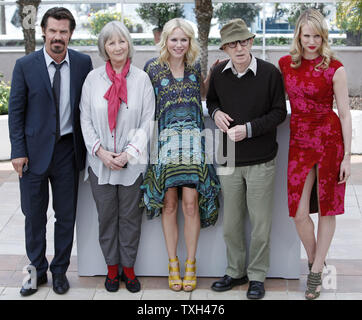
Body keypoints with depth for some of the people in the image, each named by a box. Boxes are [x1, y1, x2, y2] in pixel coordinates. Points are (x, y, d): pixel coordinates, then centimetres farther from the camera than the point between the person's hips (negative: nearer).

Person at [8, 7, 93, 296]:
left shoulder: (83, 63, -1)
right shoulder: (25, 66, -5)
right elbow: (16, 110, -1)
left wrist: (88, 146, -1)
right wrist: (18, 151, -6)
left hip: (68, 149, 1)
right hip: (35, 150, -1)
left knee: (66, 215, 10)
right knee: (34, 215, 9)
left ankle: (60, 270, 27)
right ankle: (37, 270, 26)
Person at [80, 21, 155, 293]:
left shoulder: (141, 79, -3)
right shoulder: (93, 78, 1)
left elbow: (147, 122, -4)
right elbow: (86, 119, 2)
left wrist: (129, 153, -13)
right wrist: (100, 151, -10)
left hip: (132, 162, -1)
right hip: (100, 161, 1)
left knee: (130, 216, 9)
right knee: (106, 216, 10)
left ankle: (128, 268, 24)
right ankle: (112, 267, 26)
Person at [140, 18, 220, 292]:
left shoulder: (194, 67, 9)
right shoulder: (153, 68, 2)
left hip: (193, 141, 1)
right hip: (165, 142, -1)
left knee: (191, 203, -4)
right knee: (169, 204, 1)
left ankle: (191, 263, 10)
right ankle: (173, 263, 16)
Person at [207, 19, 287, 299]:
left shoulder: (270, 73, -9)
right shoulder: (219, 73, 2)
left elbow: (279, 112, -5)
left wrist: (249, 128, -16)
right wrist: (216, 112, -3)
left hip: (260, 160, -3)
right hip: (229, 160, 4)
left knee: (260, 223, 5)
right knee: (231, 223, 13)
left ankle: (257, 276, 22)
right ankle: (236, 272, 30)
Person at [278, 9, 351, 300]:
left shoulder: (335, 69, -7)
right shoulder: (285, 64, 4)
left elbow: (344, 114, -5)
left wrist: (347, 157, -8)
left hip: (329, 140, -3)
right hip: (299, 141, 3)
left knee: (326, 208, 7)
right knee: (299, 213, 1)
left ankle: (316, 272, 21)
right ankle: (314, 261, 27)